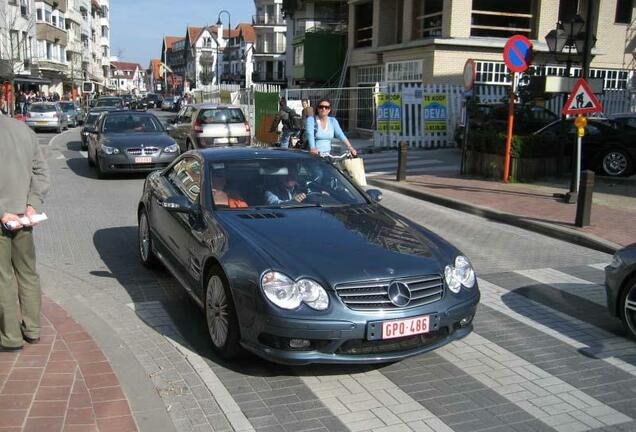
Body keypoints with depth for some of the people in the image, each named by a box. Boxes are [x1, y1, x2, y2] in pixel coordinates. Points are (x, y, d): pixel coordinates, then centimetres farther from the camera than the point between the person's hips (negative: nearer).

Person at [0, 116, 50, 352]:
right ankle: (32, 329, 25)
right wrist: (33, 204, 2)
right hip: (22, 215, 7)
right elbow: (41, 171, 7)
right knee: (28, 272, 16)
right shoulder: (23, 129, 6)